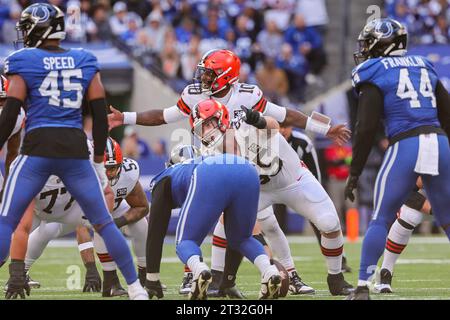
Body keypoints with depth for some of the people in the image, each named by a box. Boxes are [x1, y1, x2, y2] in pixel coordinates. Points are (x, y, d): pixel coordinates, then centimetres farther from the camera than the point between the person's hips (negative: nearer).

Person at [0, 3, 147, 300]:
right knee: (104, 222, 12)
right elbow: (101, 114, 8)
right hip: (76, 151, 3)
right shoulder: (85, 62, 11)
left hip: (37, 149, -3)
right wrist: (99, 161, 15)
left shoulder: (24, 62, 0)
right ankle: (136, 289, 12)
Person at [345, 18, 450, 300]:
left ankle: (363, 288, 0)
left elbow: (366, 128, -4)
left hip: (405, 146, -4)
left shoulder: (375, 74, 4)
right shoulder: (424, 67, 20)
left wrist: (354, 174, 0)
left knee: (381, 220, 5)